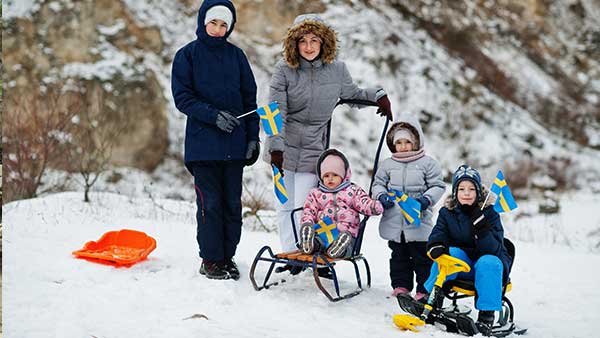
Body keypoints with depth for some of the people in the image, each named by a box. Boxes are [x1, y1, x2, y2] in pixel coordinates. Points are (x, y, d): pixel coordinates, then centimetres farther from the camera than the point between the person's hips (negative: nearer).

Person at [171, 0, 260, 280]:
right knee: (210, 202, -4)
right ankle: (210, 260, 5)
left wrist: (253, 137, 5)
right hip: (203, 141, -3)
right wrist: (213, 115, -17)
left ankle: (227, 256, 15)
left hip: (234, 143, 3)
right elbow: (182, 97, -4)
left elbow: (249, 98, 12)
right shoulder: (187, 55, 2)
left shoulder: (236, 55, 10)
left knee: (232, 202, 5)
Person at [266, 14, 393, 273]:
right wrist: (276, 148, -18)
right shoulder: (285, 70, -6)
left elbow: (352, 93, 21)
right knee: (285, 206, 7)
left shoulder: (337, 70, 0)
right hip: (284, 147, 1)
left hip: (312, 149, -1)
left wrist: (379, 94, 6)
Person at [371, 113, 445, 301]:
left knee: (422, 257, 2)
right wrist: (381, 196, -7)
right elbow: (378, 183, 13)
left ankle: (424, 289, 9)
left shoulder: (428, 163, -1)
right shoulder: (388, 164, 7)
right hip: (394, 221, 3)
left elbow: (438, 186, 0)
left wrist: (427, 199, -16)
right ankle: (401, 286, 21)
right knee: (398, 256, 12)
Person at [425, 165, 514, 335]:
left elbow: (494, 249, -19)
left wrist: (481, 229, -35)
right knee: (448, 253, -28)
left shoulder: (488, 212, -11)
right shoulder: (447, 212, 0)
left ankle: (486, 315, -30)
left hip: (490, 262, -2)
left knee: (488, 262, -35)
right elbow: (438, 234, -10)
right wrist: (436, 245, -34)